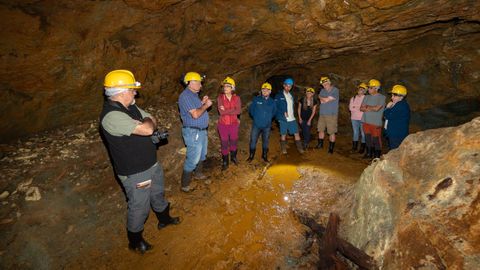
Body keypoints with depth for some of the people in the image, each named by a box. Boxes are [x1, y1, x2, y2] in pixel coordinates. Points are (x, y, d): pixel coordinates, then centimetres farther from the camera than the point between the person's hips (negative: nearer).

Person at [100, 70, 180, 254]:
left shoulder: (130, 107, 3)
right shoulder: (112, 115, -28)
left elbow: (152, 121, 10)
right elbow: (147, 129, -34)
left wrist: (146, 123, -14)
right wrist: (146, 122, -10)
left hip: (151, 164, 9)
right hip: (135, 173, -9)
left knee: (158, 194, 27)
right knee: (139, 207, 11)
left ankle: (164, 219, 53)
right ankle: (135, 241, 36)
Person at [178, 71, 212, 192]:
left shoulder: (194, 95, 12)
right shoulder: (185, 96, -19)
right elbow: (195, 114, -26)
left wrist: (202, 103, 5)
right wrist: (206, 105, -13)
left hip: (202, 130, 10)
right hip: (193, 132, -10)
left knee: (202, 155, 24)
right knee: (192, 159, -4)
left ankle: (198, 173, 44)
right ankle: (185, 185, 8)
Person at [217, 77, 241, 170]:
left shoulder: (236, 98, -3)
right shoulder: (220, 98, -7)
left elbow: (239, 111, -16)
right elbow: (221, 112, -18)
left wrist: (226, 110, -17)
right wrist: (232, 111, -14)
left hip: (233, 124, 2)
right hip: (223, 124, -2)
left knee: (234, 141, 16)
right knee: (224, 143, 4)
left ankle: (233, 157, 40)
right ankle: (225, 162, 20)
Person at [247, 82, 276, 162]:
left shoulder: (272, 101, 1)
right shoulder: (256, 99, -5)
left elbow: (274, 112, 17)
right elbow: (251, 109, 5)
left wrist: (268, 118, 11)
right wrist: (256, 117, 9)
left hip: (267, 126, 2)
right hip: (256, 125, -1)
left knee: (265, 141, 12)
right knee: (253, 140, 0)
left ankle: (264, 156, 28)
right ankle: (251, 156, 17)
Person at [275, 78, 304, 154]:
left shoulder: (292, 96, 14)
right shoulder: (279, 96, -4)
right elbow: (276, 107, -8)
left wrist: (292, 113, 8)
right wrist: (283, 113, -15)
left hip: (292, 119, 5)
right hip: (283, 119, -4)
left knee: (296, 133, 3)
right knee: (283, 134, 4)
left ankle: (300, 148, 13)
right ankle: (283, 149, 18)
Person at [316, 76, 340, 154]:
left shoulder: (335, 90, -9)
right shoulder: (322, 91, 10)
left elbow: (327, 99, -15)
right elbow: (321, 100, 1)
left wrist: (322, 98, 1)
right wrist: (325, 99, -16)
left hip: (331, 115, -6)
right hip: (322, 114, 6)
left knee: (331, 132, -1)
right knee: (321, 130, 16)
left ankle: (331, 148, 12)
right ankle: (320, 144, 33)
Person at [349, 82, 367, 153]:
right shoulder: (353, 98, 9)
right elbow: (350, 107, 0)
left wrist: (355, 107, -8)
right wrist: (359, 108, -8)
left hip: (363, 119, -4)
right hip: (354, 118, 4)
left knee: (363, 133, 3)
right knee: (355, 132, 13)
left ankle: (362, 148, 14)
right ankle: (354, 147, 23)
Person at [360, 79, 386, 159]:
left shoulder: (382, 97, -6)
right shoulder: (367, 97, 11)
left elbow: (377, 108, -17)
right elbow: (361, 108, 6)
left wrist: (367, 107, -3)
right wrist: (371, 108, -9)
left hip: (375, 123, -5)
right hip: (366, 121, 5)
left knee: (376, 140, 0)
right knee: (368, 139, 13)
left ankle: (377, 155, 13)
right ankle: (369, 153, 26)